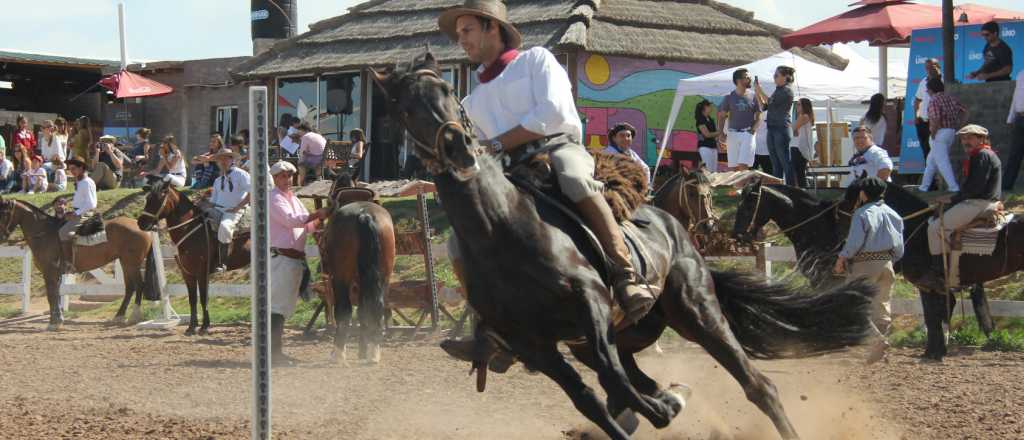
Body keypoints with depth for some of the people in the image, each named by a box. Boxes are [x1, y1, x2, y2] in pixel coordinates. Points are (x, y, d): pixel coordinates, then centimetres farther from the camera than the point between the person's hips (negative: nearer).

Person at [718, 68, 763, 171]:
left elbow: (758, 116, 8)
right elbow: (722, 116, 11)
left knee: (743, 166, -14)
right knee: (733, 167, 2)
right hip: (733, 133, 2)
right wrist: (721, 132, -3)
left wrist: (754, 128, -9)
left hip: (748, 133, -2)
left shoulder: (753, 96, 6)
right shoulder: (729, 97, 7)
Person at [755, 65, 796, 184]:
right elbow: (764, 106, 19)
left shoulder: (787, 90, -7)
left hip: (782, 129, -9)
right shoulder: (778, 91, 19)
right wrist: (757, 92, 9)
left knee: (785, 162, -10)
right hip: (772, 129, 9)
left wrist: (760, 90, -5)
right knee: (775, 163, 9)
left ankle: (791, 187, -11)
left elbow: (771, 102, -15)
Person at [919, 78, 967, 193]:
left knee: (942, 162, -7)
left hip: (940, 133, -9)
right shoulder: (951, 99, 12)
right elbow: (964, 113, 8)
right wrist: (957, 126, 11)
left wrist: (933, 134, -10)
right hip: (951, 133, 9)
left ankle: (954, 187, -13)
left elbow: (936, 120, -23)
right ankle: (924, 186, 24)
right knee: (931, 160, 19)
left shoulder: (934, 101, -12)